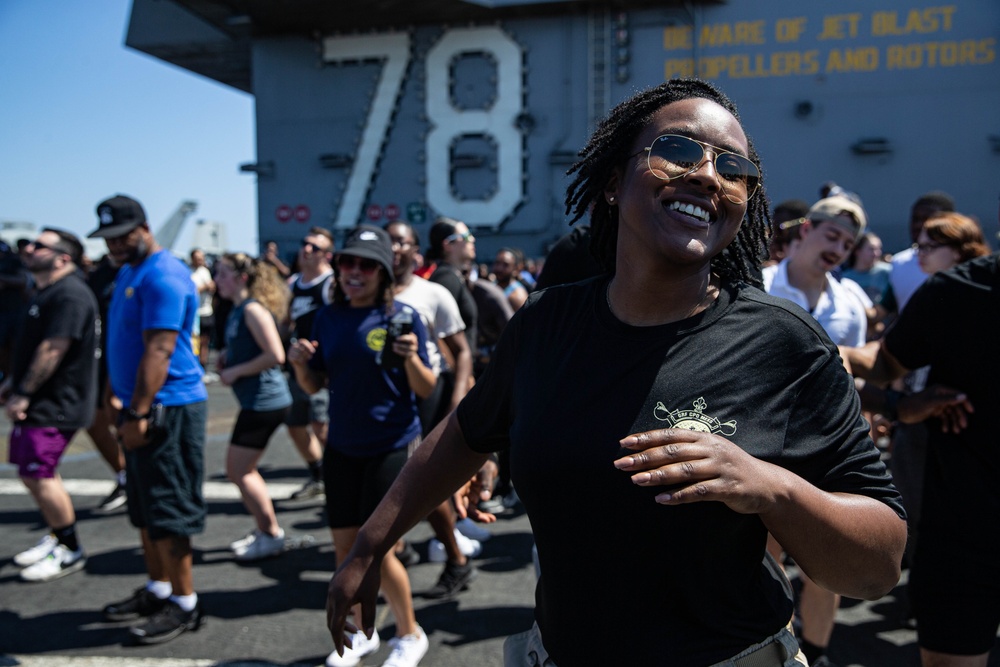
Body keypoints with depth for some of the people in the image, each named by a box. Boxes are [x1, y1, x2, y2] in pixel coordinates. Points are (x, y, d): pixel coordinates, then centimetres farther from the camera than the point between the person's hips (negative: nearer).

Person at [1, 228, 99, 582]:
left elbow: (52, 349, -25)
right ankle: (56, 537, 33)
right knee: (41, 473, 17)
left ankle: (69, 551, 7)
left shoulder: (69, 295, -20)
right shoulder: (47, 292, 14)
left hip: (54, 406, -10)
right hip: (39, 402, 10)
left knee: (37, 476, -7)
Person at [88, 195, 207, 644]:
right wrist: (126, 405, 18)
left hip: (167, 409, -10)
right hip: (142, 406, 10)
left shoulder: (162, 277, -16)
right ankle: (157, 590, 30)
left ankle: (184, 603, 9)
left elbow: (159, 351, -23)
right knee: (144, 507, 17)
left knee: (167, 510, -3)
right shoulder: (129, 271, 15)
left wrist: (138, 414, -25)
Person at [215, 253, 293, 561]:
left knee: (239, 471, -2)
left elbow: (275, 355, -23)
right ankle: (264, 529, 29)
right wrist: (226, 361, 6)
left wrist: (235, 372, -16)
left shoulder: (253, 309, -16)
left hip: (264, 401, -10)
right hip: (255, 400, 10)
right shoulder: (238, 310, 13)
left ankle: (271, 535, 10)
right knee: (242, 470, 16)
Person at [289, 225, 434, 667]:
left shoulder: (402, 316, -10)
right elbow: (314, 385, 9)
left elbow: (426, 390, -9)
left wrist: (410, 357, -27)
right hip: (342, 446, 5)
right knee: (344, 546, 12)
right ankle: (363, 631, 34)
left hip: (392, 446, -5)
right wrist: (300, 364, -11)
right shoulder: (328, 318, 3)